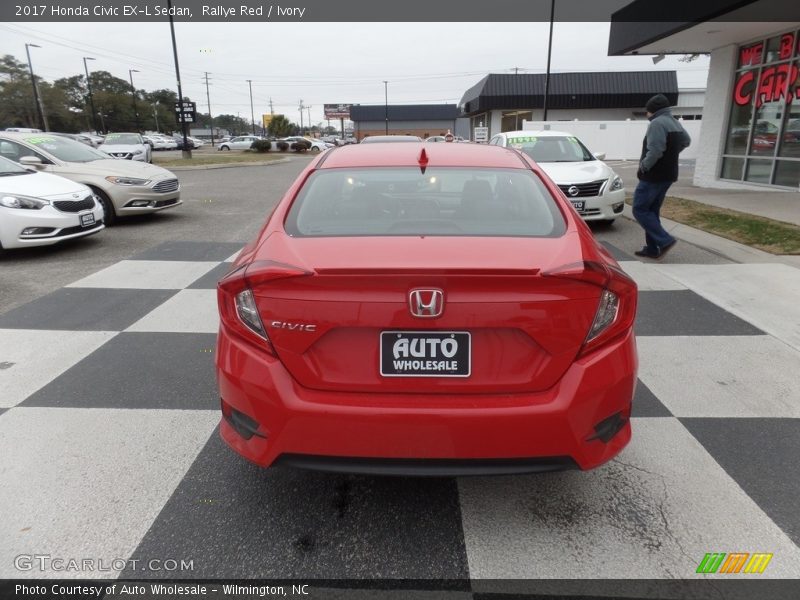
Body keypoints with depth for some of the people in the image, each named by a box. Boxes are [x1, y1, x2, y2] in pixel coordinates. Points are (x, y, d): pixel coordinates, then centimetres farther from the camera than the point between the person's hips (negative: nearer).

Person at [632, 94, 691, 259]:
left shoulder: (657, 123, -17)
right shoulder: (676, 123, 16)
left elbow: (655, 151, -27)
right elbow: (686, 141, 34)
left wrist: (643, 166, -13)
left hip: (653, 176, -10)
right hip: (668, 175, 10)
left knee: (640, 210, -4)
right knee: (652, 210, 14)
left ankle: (664, 240, -10)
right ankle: (652, 248, 15)